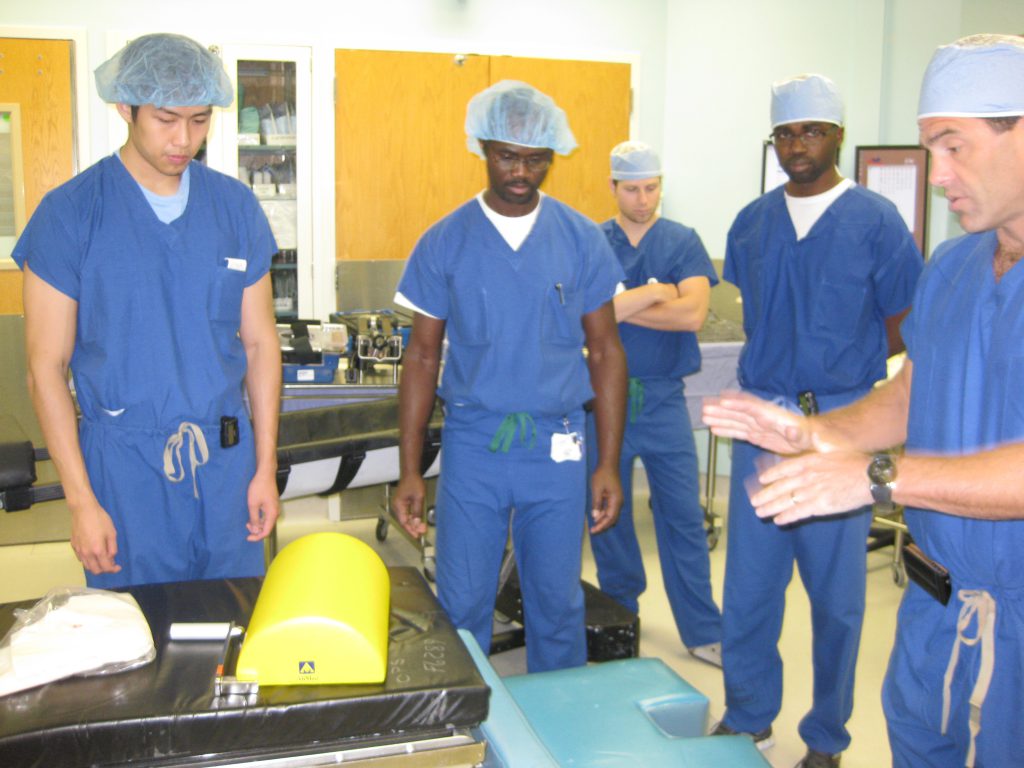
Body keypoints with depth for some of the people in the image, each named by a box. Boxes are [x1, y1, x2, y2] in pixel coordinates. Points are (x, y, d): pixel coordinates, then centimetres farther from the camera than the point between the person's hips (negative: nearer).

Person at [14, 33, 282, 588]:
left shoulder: (236, 207, 2)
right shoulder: (69, 213, -6)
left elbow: (259, 343, 5)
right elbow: (46, 366, -6)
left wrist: (265, 467, 3)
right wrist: (81, 500, -9)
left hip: (227, 458, 3)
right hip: (124, 464, -2)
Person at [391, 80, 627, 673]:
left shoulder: (582, 240, 1)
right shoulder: (445, 242, 0)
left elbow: (606, 351, 4)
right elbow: (423, 356, 4)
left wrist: (609, 464, -1)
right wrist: (409, 470, 0)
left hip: (557, 447, 1)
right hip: (471, 445, 0)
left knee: (558, 603, 11)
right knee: (462, 605, 6)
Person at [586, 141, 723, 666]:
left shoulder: (683, 242, 2)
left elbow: (694, 312, -12)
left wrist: (622, 306, -12)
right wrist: (658, 293, -12)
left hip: (663, 398, 0)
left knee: (683, 516, 3)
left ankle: (704, 633, 15)